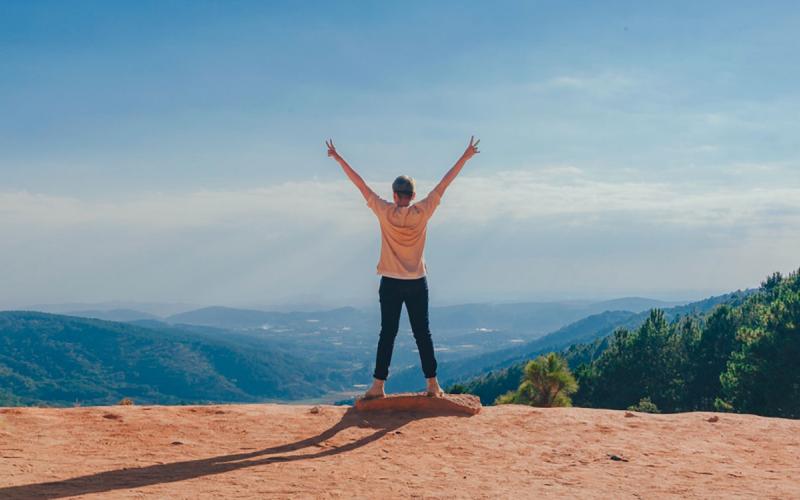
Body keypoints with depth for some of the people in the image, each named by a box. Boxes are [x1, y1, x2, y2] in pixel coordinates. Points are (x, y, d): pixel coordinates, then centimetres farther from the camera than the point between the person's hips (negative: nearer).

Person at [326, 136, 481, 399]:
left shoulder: (385, 212, -8)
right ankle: (432, 384, 8)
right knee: (422, 333, 6)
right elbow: (444, 184, 0)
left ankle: (378, 385, 1)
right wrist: (465, 157, 6)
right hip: (417, 283, 1)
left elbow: (360, 184, -3)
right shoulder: (422, 212, -6)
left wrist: (338, 158, 3)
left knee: (387, 333, 3)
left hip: (391, 283, -1)